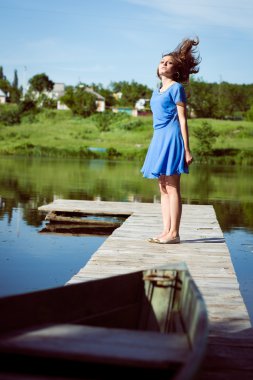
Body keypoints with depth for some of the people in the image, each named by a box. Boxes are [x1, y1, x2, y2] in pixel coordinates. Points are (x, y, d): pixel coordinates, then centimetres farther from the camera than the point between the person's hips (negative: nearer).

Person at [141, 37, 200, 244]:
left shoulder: (176, 88, -4)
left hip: (171, 138, -8)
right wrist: (157, 146, 20)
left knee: (172, 187, -7)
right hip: (159, 138, 8)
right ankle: (166, 231, 12)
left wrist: (187, 150, -12)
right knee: (163, 188, 8)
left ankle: (174, 233, -5)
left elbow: (182, 120, -8)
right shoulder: (157, 92, 19)